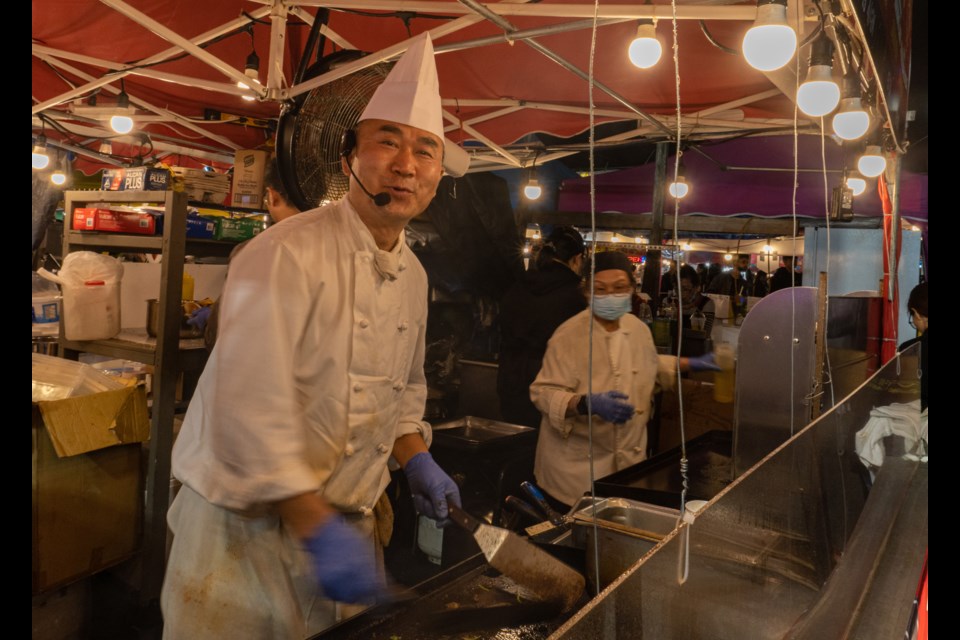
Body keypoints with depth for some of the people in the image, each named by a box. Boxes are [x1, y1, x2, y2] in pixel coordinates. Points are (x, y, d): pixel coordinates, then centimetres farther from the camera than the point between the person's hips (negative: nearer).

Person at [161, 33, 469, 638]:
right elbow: (250, 410, -25)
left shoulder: (413, 276, 4)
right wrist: (317, 528, -25)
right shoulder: (285, 255, -20)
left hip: (349, 520, 7)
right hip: (248, 526, -6)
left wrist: (415, 459, 3)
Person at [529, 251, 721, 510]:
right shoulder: (569, 335, -17)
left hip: (629, 458, 6)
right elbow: (544, 393, -19)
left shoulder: (638, 328, 3)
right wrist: (587, 403, -34)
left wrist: (691, 364, 16)